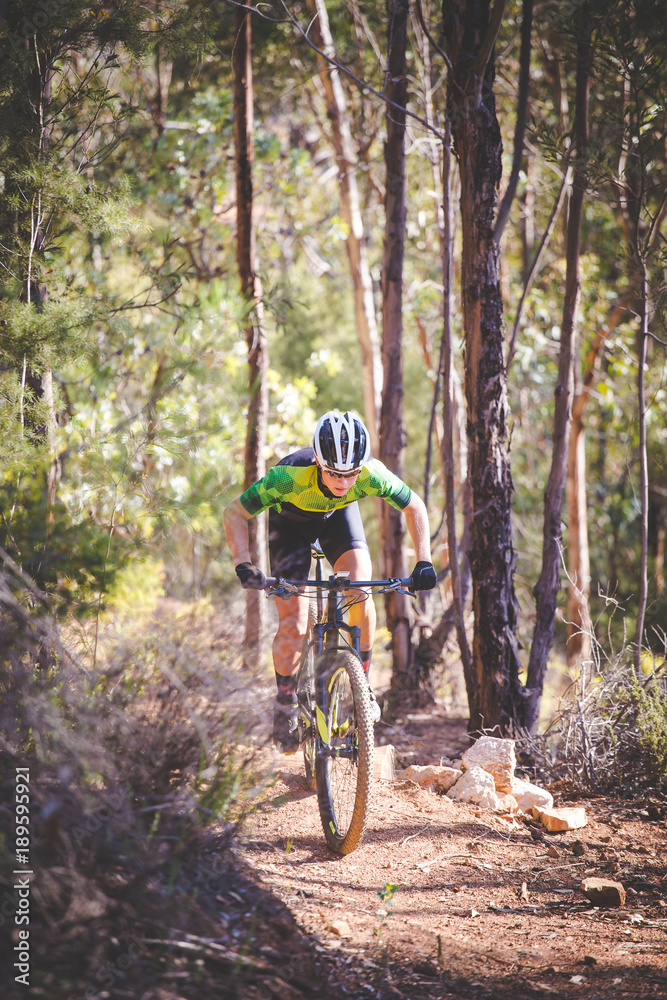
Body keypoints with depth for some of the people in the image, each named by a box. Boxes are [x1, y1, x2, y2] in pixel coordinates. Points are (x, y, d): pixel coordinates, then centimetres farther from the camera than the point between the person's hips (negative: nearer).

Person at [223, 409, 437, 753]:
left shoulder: (371, 475, -36)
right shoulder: (291, 476, -41)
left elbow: (414, 507, -17)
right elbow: (234, 512, -30)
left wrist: (424, 562, -27)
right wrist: (243, 566, -41)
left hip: (338, 514, 2)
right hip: (291, 518, -2)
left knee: (360, 592, -22)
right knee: (293, 623, -10)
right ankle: (285, 705, 10)